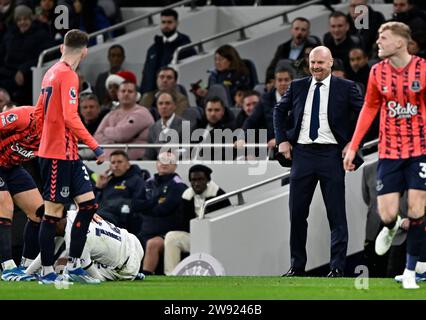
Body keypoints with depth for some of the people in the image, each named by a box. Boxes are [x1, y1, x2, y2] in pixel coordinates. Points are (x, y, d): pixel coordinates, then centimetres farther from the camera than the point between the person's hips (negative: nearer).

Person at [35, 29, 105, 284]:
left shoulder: (52, 73, 14)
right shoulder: (68, 75, -14)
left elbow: (39, 114, 21)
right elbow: (70, 118, -23)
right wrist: (95, 147, -21)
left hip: (68, 154, 9)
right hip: (59, 155, -9)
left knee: (89, 204, 7)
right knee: (53, 212, -3)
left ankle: (74, 266, 10)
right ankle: (47, 272, 2)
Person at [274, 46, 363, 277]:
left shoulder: (345, 88, 0)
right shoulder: (297, 86, 9)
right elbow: (279, 111, 22)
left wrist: (353, 143, -5)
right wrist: (282, 140, 11)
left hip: (331, 154, -3)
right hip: (302, 153, 3)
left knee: (336, 214, -2)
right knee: (297, 212, 4)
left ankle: (337, 267, 2)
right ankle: (297, 265, 13)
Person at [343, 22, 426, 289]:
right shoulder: (378, 72, 1)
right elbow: (369, 108, 11)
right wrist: (353, 147, 7)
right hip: (389, 152, 2)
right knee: (387, 214, -5)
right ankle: (391, 229, 33)